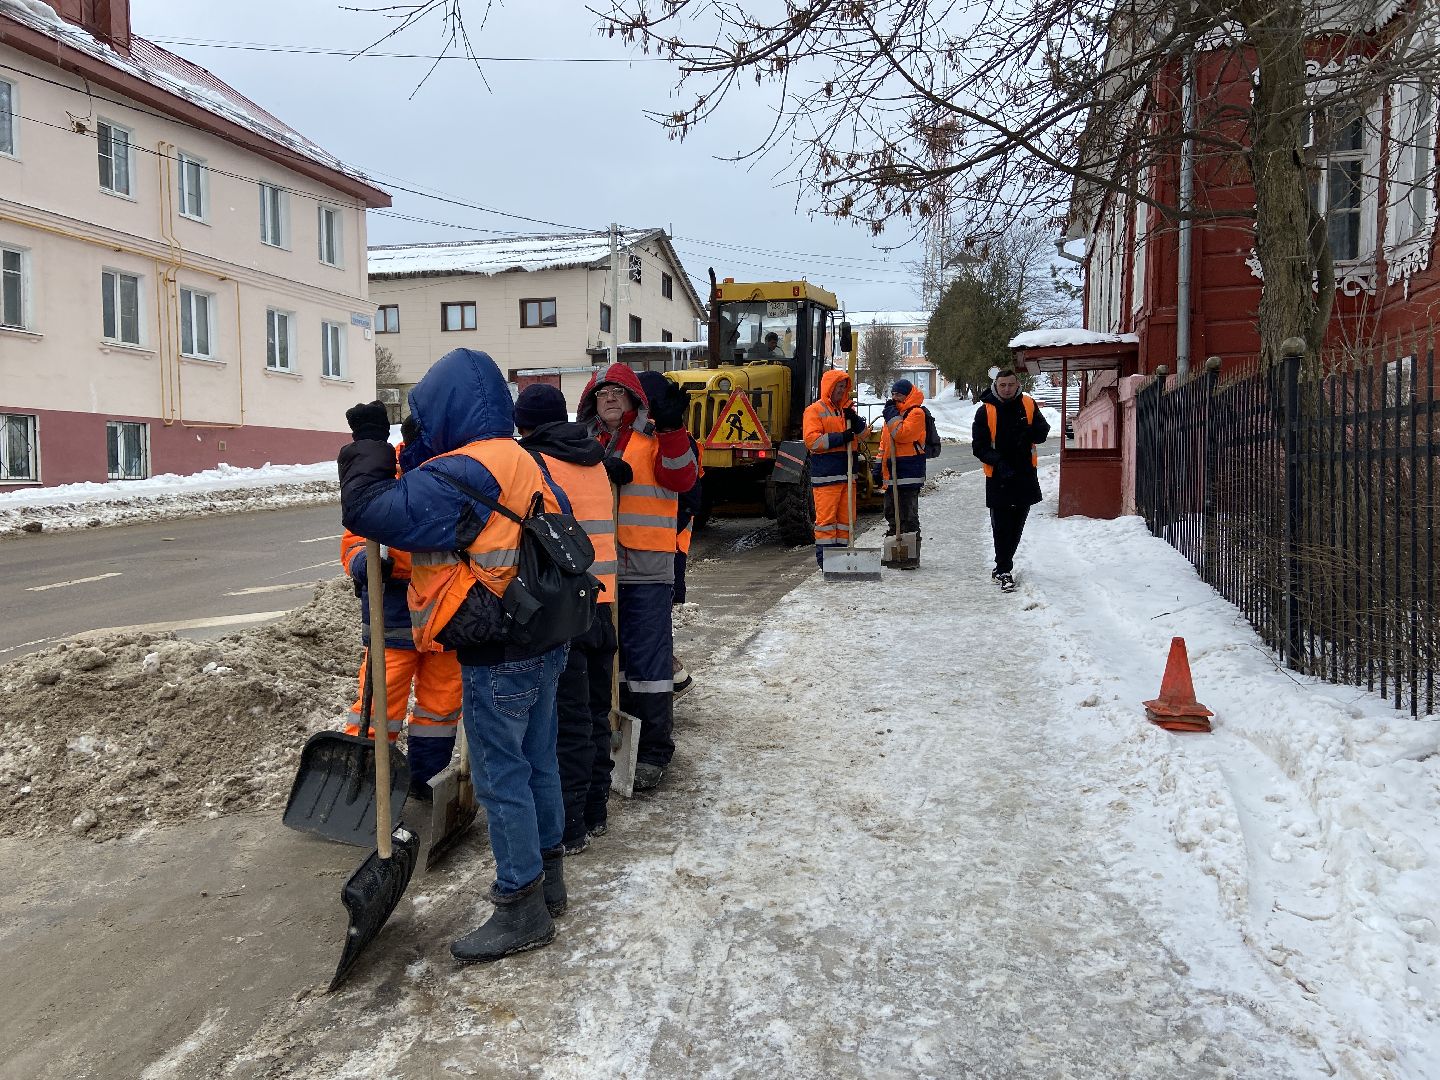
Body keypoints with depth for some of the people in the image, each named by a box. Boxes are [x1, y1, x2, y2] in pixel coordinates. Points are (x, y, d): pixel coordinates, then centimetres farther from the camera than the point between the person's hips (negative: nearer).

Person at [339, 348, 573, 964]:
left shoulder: (454, 476, -20)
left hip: (496, 661, -9)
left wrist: (370, 445, -8)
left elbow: (368, 511, -23)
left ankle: (522, 910, 14)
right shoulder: (526, 464, 9)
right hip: (545, 644, 9)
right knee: (538, 764, 20)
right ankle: (547, 880, 35)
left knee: (502, 780, 3)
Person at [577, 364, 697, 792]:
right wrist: (602, 472, -14)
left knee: (648, 656, -2)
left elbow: (680, 478, -14)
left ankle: (654, 750, 7)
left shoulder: (655, 437, 0)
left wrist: (671, 428, -25)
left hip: (646, 567, -5)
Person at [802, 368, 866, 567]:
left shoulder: (847, 408, 18)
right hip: (825, 473, -6)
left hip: (846, 471, 7)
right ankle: (824, 556, -2)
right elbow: (811, 439, -13)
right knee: (826, 516, -6)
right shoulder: (814, 410, -3)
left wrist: (854, 419, -6)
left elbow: (863, 433, 13)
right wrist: (839, 438, -17)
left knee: (845, 515, 9)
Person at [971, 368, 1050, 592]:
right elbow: (978, 447, -7)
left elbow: (1043, 432, 3)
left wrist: (1030, 431, -20)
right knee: (1001, 526, -5)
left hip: (1025, 474, 4)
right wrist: (998, 462, -22)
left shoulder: (1028, 405, 3)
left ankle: (1002, 567, 29)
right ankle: (1004, 571, 4)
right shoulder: (985, 411, -6)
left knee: (1016, 525, 13)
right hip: (998, 477, -4)